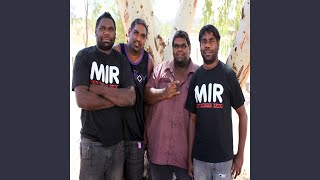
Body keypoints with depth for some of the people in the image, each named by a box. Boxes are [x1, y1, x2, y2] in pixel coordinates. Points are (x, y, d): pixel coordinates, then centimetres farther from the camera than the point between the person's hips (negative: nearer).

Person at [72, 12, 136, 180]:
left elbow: (131, 98, -7)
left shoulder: (122, 60, 6)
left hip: (118, 141, 3)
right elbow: (82, 100, -16)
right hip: (92, 142, -3)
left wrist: (100, 89, -15)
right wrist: (118, 98, -10)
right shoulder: (84, 56, -3)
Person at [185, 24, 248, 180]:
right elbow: (192, 119, 5)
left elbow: (242, 114, -3)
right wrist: (189, 156, 4)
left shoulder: (228, 74, -7)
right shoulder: (195, 77, 2)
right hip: (199, 157, 3)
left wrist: (240, 154, -5)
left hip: (223, 157, -3)